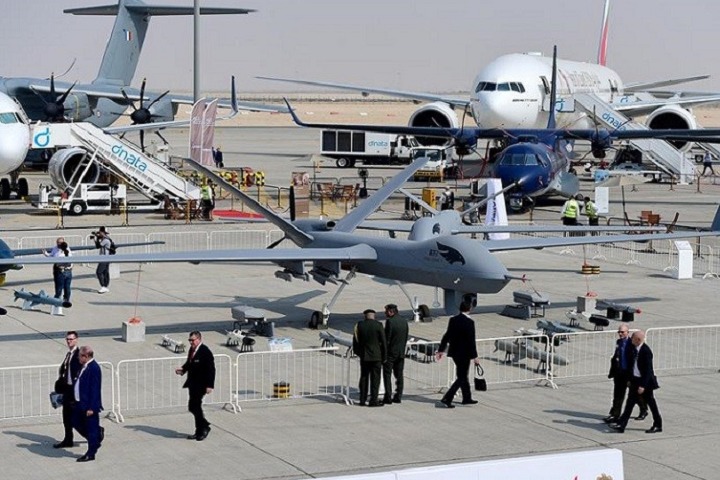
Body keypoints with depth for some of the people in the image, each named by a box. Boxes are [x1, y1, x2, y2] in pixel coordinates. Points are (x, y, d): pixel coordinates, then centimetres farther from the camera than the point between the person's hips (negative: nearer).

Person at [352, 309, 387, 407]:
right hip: (376, 356, -3)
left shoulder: (359, 325, -3)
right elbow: (383, 342, -7)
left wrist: (357, 352, 17)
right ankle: (373, 400, 1)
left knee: (364, 378, 13)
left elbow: (355, 341, 3)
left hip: (364, 356, 3)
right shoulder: (378, 325, -10)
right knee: (375, 378, 3)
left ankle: (362, 400, 15)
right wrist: (384, 357, 2)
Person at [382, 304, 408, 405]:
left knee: (387, 375, 0)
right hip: (401, 353, 6)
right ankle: (398, 397, 11)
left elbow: (386, 338, -14)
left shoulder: (389, 321, -15)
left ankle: (388, 397, -3)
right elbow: (406, 338, 9)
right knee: (399, 375, 11)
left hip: (390, 352, -6)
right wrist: (402, 349, 15)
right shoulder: (404, 321, 6)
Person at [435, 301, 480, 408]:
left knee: (463, 376, 20)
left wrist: (441, 350, 12)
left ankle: (467, 398, 33)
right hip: (464, 353, -7)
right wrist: (474, 356, -11)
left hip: (454, 352, 7)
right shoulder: (469, 322, -16)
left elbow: (446, 336, 6)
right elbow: (471, 340, -17)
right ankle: (446, 400, -10)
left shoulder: (453, 320, 3)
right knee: (461, 378, 0)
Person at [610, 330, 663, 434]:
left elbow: (648, 370, -22)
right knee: (630, 403, 7)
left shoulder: (646, 351, -21)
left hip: (645, 381, -8)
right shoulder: (634, 349, 5)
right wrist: (630, 380, 17)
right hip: (635, 381, 9)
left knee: (651, 403, 4)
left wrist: (643, 385, -23)